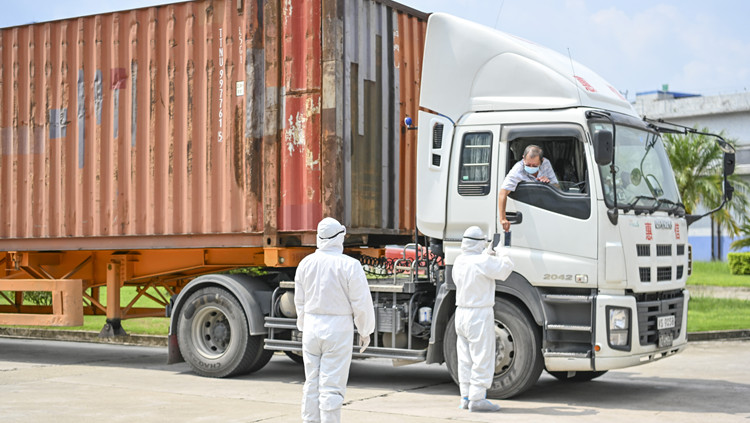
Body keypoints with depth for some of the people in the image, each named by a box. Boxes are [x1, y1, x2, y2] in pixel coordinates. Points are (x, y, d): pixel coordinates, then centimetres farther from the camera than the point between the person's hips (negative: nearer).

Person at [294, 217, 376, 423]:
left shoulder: (305, 263, 4)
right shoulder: (349, 265, -12)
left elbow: (300, 301, 13)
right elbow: (361, 303, -8)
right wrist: (365, 332, 5)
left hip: (311, 328, 5)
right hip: (338, 329, -5)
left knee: (312, 383, 13)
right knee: (332, 386, -2)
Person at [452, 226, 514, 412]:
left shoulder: (459, 261, 6)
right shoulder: (483, 262, -18)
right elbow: (506, 267, -9)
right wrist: (498, 255, 10)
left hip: (461, 313, 8)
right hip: (480, 315, -8)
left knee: (465, 358, 13)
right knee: (482, 358, -3)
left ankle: (465, 397, 19)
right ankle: (477, 399, -3)